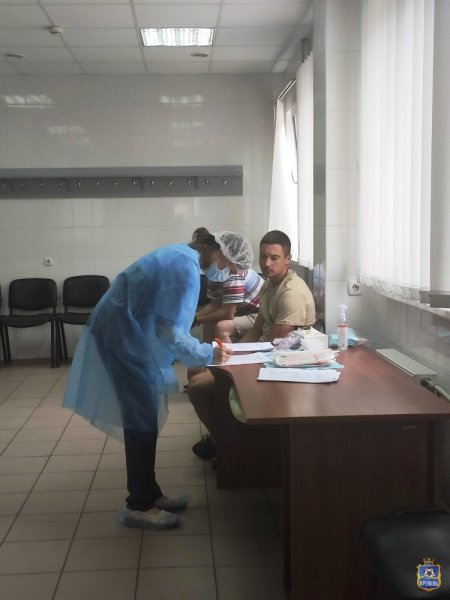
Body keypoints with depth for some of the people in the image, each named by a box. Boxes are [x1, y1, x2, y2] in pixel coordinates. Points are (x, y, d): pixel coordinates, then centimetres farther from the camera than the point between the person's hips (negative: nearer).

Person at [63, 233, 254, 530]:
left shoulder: (182, 255, 11)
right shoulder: (186, 268, -22)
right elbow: (170, 332, -24)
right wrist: (208, 354, -12)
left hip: (127, 333, 10)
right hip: (124, 338, -10)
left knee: (145, 418, 14)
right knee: (142, 422, -3)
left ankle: (148, 493, 25)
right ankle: (139, 506, 9)